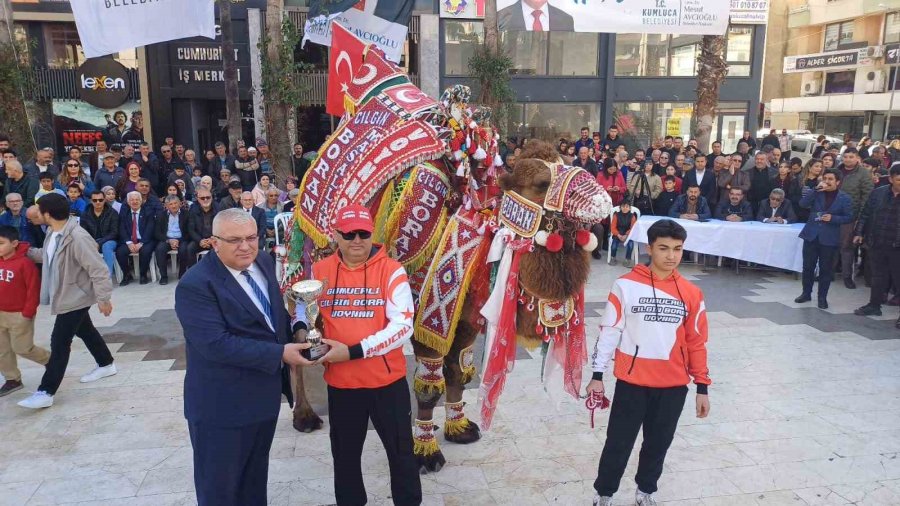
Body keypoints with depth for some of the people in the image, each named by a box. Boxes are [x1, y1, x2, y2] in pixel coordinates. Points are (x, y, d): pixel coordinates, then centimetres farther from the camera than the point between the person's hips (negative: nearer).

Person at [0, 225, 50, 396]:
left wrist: (28, 313, -16)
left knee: (22, 348, 1)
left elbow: (33, 289, -17)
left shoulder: (24, 263, -19)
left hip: (19, 315, -7)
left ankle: (51, 360, 24)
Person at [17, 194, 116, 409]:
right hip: (67, 295, 10)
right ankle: (106, 364, 43)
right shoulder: (53, 233, -1)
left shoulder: (77, 238, -31)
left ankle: (46, 392, 4)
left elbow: (98, 269, -27)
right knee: (85, 331, 23)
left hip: (76, 297, -10)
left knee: (59, 342, -4)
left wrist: (103, 298, -24)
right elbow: (46, 255, 20)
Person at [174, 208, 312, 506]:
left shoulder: (264, 262, 1)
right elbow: (217, 344, -30)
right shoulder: (195, 285, -23)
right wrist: (279, 353, -28)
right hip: (222, 405, -7)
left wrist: (294, 337, -1)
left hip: (266, 395, 7)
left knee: (255, 477, 25)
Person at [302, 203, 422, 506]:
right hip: (341, 383, 3)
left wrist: (353, 351, -22)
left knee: (401, 453, 13)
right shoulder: (320, 271, 0)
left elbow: (403, 326, -17)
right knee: (345, 455, 21)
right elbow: (303, 312, 12)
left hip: (387, 381, -3)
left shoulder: (391, 270, -10)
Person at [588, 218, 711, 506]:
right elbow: (609, 331, -4)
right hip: (631, 381, -2)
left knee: (659, 443, 16)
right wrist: (597, 375, -4)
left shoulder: (691, 294, 0)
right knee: (619, 443, 7)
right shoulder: (626, 285, -8)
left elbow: (697, 342, 6)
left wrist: (703, 387, 6)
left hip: (673, 385, 3)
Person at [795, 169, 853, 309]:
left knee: (825, 269, 4)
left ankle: (822, 297, 15)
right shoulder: (817, 193, 5)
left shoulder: (845, 198, 0)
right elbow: (803, 204, -10)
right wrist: (816, 189, -15)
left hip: (829, 238, -2)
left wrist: (833, 218, -15)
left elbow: (849, 217, 0)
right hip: (811, 235, 2)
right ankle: (806, 293, 21)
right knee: (808, 267, 7)